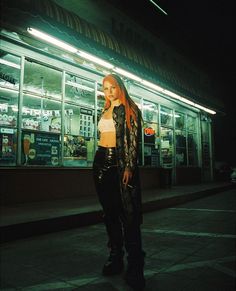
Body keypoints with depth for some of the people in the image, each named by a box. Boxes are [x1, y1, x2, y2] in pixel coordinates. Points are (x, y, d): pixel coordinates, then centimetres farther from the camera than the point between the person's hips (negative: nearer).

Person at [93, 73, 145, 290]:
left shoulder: (130, 109, 0)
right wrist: (101, 158, 17)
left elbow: (134, 139, -9)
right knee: (109, 211, 10)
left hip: (120, 160, -6)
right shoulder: (105, 111, 19)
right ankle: (115, 258, 23)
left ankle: (135, 267, 2)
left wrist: (129, 167, -17)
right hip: (101, 160, 7)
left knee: (128, 212, -7)